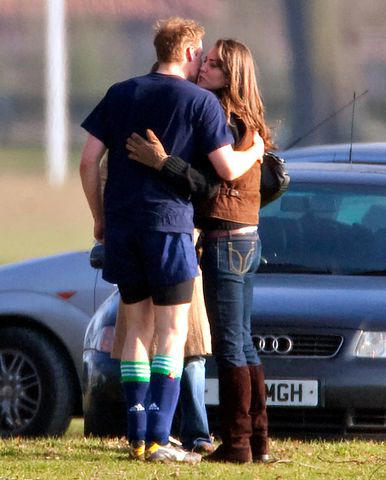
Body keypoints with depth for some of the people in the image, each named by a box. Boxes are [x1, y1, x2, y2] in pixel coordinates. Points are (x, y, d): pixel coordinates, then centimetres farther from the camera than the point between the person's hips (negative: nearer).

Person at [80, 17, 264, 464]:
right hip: (169, 225, -5)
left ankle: (137, 436, 10)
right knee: (172, 332, -1)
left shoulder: (120, 94, 10)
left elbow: (89, 161, 7)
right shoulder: (200, 101, -2)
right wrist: (255, 151, 13)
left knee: (138, 329, 13)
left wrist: (99, 217, 17)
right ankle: (158, 438, -10)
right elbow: (227, 169, -8)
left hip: (121, 226, 5)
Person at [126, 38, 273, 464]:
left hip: (225, 241, -10)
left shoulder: (226, 124, -16)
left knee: (229, 346, -7)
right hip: (247, 238, 10)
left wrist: (161, 161, -27)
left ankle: (236, 444, -7)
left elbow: (209, 186, -22)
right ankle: (257, 440, 15)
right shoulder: (246, 124, 14)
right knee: (242, 343, 13)